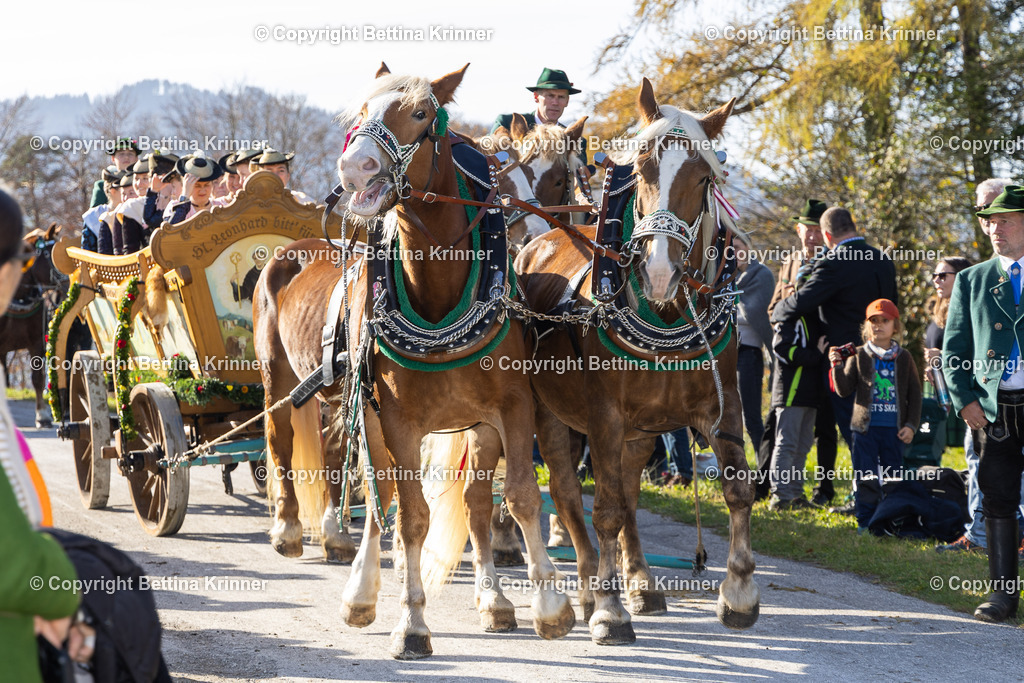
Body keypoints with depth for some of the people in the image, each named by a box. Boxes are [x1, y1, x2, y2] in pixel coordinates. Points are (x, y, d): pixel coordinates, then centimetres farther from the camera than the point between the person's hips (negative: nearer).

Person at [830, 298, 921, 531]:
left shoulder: (903, 358, 7)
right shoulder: (859, 356, 2)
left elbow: (914, 394, 9)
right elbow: (844, 389, -4)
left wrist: (911, 425, 1)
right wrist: (837, 366, -20)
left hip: (895, 428, 1)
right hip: (866, 426, -1)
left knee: (894, 477, 5)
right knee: (864, 476, -1)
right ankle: (866, 521, 6)